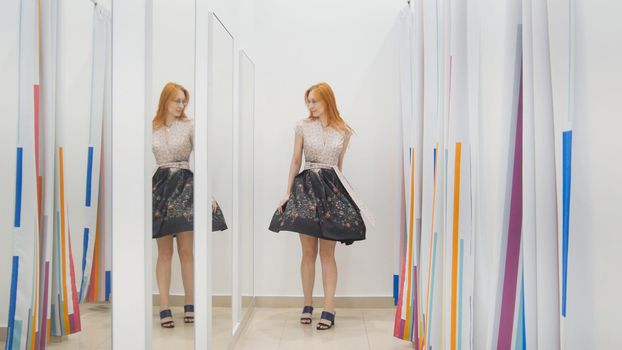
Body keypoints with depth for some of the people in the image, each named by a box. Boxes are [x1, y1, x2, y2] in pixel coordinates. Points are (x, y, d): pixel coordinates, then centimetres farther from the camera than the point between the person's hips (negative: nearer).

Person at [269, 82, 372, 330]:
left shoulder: (343, 131, 6)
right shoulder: (303, 126, 4)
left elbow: (339, 166, 13)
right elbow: (296, 161, 6)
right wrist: (288, 192, 4)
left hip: (331, 188, 0)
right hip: (306, 186, 0)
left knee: (327, 253, 1)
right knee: (308, 252, 4)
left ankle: (329, 310, 8)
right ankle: (307, 305, 18)